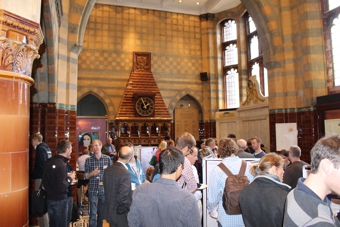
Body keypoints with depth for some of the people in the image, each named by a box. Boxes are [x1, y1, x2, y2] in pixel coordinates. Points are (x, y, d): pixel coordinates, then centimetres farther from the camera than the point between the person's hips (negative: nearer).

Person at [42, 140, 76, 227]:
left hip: (49, 198, 8)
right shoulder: (61, 165, -24)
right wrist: (70, 178, -10)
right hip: (59, 200, -8)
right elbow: (61, 187, -27)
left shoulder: (49, 161, 2)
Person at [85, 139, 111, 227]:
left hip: (104, 189, 1)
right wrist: (92, 173, -19)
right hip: (93, 190, -1)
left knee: (102, 212, 14)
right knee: (93, 213, 3)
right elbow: (86, 176, 0)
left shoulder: (107, 159, -2)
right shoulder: (88, 160, -3)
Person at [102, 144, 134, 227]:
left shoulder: (108, 170, -3)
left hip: (110, 212, 7)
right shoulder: (125, 173, -26)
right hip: (121, 215, -7)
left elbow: (108, 191, 5)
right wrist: (131, 209, -12)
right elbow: (122, 198, -27)